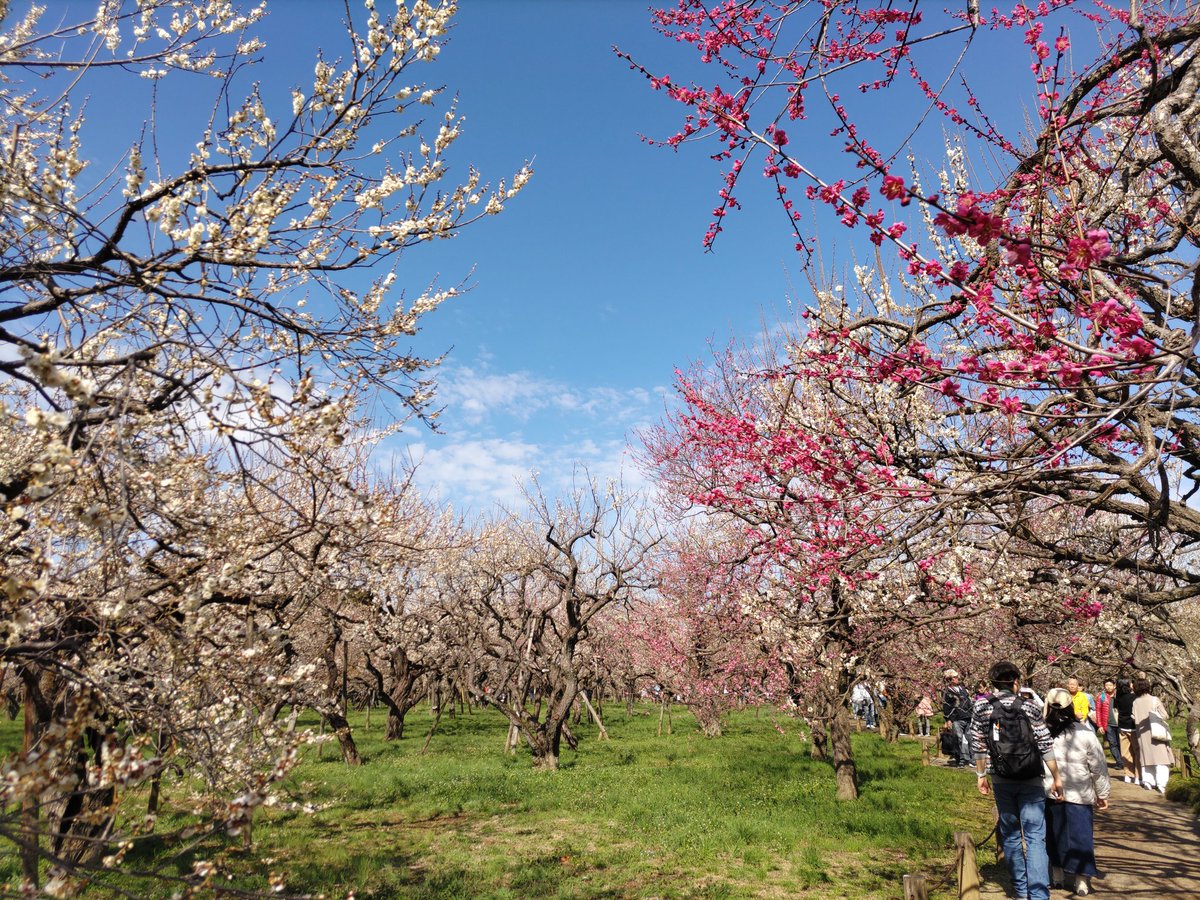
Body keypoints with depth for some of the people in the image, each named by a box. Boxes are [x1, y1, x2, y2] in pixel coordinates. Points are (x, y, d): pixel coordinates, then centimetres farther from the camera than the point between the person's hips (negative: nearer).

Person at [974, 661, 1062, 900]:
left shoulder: (982, 708, -2)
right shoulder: (1029, 707, -6)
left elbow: (979, 745, 2)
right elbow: (1045, 745, -5)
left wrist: (981, 775, 13)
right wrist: (1056, 777, 5)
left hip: (1001, 780, 2)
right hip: (1030, 780, -2)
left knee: (1010, 834, 16)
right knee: (1035, 837, -1)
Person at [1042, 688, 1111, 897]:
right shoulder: (1084, 732, -10)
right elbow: (1098, 767, -2)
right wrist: (1102, 794, 12)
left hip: (1048, 794, 1)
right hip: (1078, 795, -1)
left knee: (1054, 833, 16)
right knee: (1080, 834, 9)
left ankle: (1057, 874, 26)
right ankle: (1082, 881, 12)